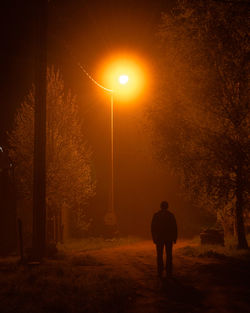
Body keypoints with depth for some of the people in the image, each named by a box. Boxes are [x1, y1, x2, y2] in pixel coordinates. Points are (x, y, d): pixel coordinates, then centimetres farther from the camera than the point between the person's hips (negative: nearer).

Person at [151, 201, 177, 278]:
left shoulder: (156, 215, -2)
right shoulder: (171, 215, -2)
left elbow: (153, 227, -1)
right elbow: (174, 227, -1)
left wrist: (154, 238, 5)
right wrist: (175, 238, 6)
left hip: (159, 238, 0)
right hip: (169, 238, 0)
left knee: (159, 255, 4)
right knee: (169, 255, 6)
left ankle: (160, 272, 0)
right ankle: (169, 272, 3)